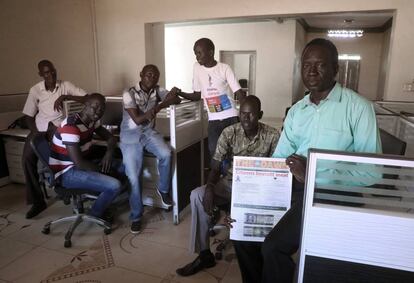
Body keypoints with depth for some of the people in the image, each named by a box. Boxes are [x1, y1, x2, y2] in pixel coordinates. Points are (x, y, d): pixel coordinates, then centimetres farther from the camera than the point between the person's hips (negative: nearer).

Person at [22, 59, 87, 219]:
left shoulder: (65, 85, -2)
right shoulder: (35, 90, 1)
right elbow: (28, 115, 5)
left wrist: (65, 97, -22)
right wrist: (36, 134, -10)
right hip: (40, 127, 2)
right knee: (27, 158, -19)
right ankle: (37, 201, -5)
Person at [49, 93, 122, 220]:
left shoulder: (92, 120, 1)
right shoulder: (71, 126, -26)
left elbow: (110, 137, 13)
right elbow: (79, 163, -29)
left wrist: (109, 153, -9)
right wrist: (102, 169, -13)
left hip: (82, 165, 9)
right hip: (67, 172, -9)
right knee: (115, 186, -23)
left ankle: (103, 205, 15)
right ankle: (94, 215, 7)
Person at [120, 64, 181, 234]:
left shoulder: (157, 91, 2)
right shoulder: (129, 94, -12)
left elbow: (177, 100, -6)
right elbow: (138, 120, -19)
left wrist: (169, 99, -29)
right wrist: (160, 106, -28)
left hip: (149, 132, 3)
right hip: (130, 136, -3)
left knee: (166, 154, -28)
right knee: (133, 177, -11)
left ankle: (163, 189, -1)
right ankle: (136, 216, 8)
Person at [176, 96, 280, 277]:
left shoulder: (272, 136, -11)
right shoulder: (229, 133, -7)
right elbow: (215, 167, -7)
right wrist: (209, 188, -26)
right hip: (231, 182, 2)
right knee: (197, 195, -20)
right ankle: (204, 254, -8)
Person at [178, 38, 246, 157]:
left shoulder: (225, 68, -5)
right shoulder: (197, 67, 4)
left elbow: (239, 93, -9)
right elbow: (197, 95, 9)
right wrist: (179, 93, -7)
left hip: (231, 117, -2)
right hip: (213, 120, 3)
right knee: (214, 152, -1)